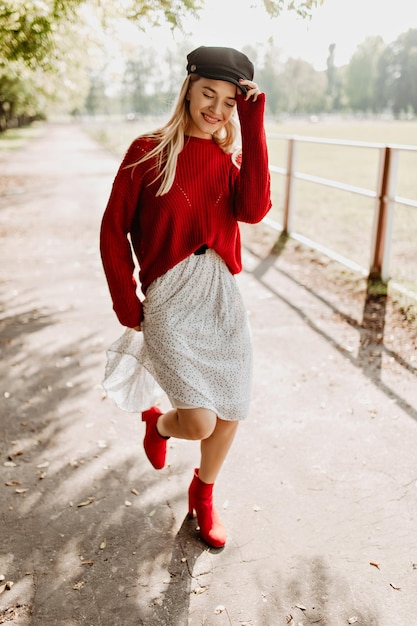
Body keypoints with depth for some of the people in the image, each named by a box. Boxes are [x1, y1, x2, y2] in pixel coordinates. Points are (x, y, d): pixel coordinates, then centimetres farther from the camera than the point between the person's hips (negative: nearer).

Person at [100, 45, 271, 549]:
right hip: (169, 300, -4)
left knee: (230, 415, 10)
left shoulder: (230, 158, 8)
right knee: (200, 424, -12)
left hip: (223, 298, 4)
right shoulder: (149, 151, -2)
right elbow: (113, 228, 0)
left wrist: (252, 126, -11)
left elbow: (253, 210, -13)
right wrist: (126, 302, -2)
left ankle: (203, 495, 39)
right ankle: (156, 421, 27)